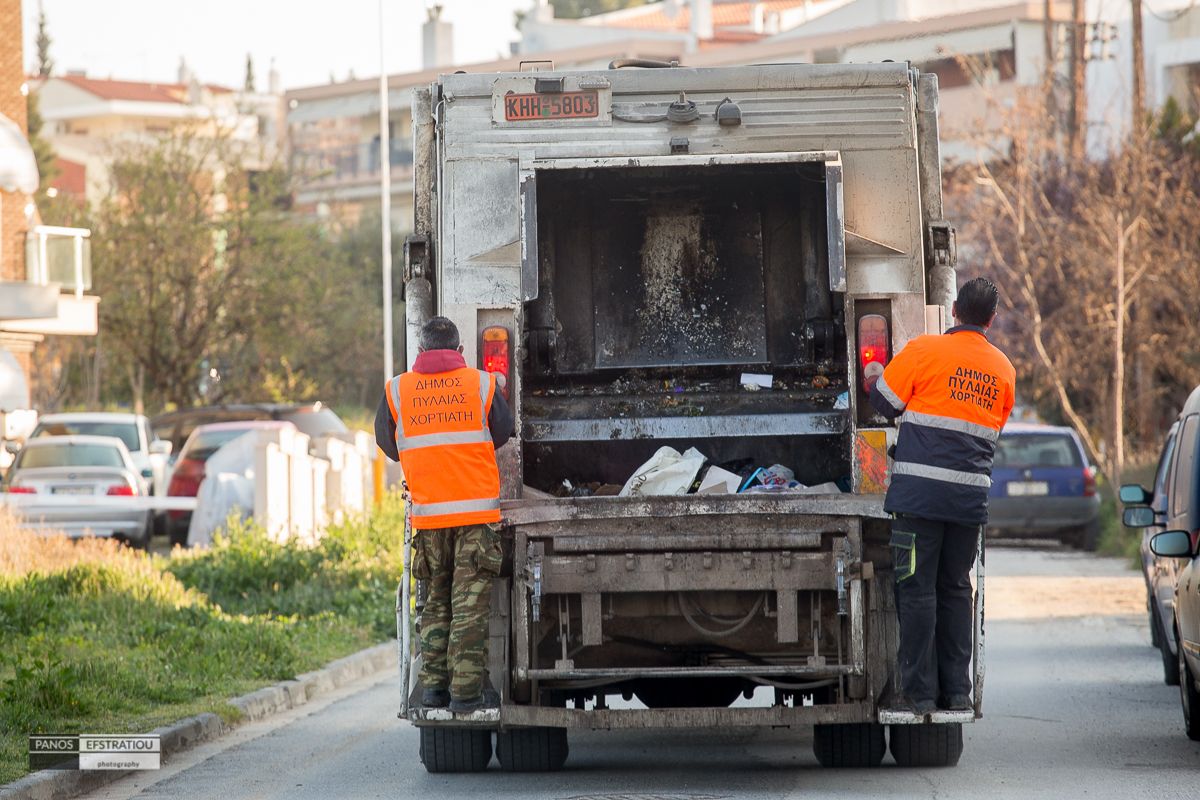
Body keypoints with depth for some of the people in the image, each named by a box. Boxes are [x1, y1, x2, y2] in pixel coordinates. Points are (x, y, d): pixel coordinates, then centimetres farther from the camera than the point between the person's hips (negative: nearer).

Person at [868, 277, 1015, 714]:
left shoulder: (924, 351, -5)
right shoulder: (1003, 370, 11)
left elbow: (883, 400, 3)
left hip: (920, 492, -4)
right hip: (972, 495, 4)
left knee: (917, 589, -1)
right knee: (955, 589, 13)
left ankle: (920, 691, -3)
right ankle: (957, 690, 11)